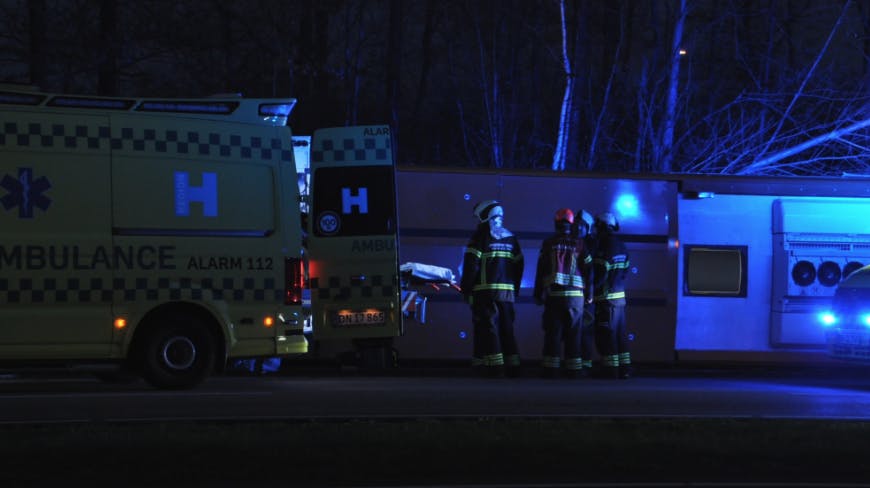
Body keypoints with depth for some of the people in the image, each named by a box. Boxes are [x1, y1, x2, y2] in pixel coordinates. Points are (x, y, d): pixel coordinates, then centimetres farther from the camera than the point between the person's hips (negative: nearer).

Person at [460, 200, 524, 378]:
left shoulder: (481, 236, -4)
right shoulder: (510, 238, 15)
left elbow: (471, 265, -10)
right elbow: (518, 265, 16)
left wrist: (465, 288, -4)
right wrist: (515, 289, 20)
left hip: (485, 291, -6)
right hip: (507, 292, 6)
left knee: (488, 329, -5)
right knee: (507, 329, 10)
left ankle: (494, 369, -11)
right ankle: (513, 369, 9)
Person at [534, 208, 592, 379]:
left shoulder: (548, 243, 3)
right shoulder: (579, 244, 4)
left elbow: (540, 270, 2)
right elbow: (588, 270, 4)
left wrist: (538, 294, 8)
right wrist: (589, 295, 12)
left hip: (553, 294, 0)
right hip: (575, 295, 0)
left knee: (552, 333, 1)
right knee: (573, 334, 5)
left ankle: (550, 369, -2)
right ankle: (574, 370, 4)